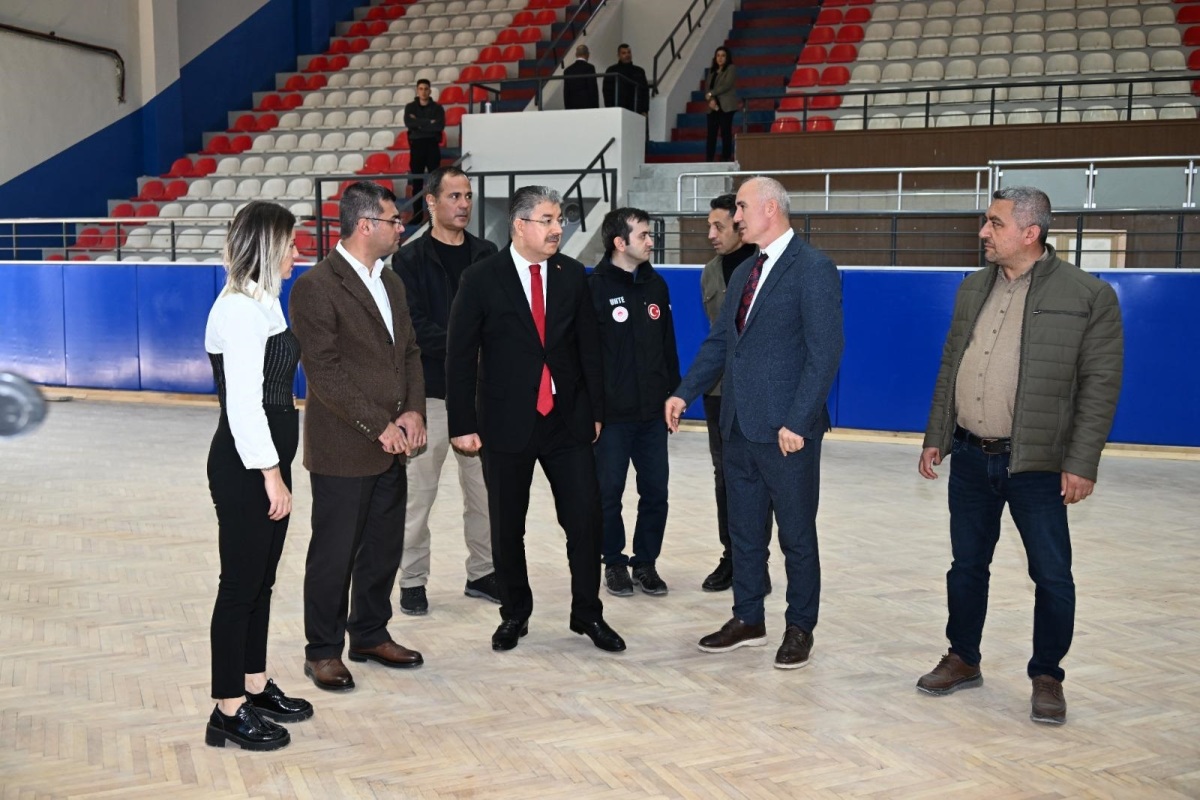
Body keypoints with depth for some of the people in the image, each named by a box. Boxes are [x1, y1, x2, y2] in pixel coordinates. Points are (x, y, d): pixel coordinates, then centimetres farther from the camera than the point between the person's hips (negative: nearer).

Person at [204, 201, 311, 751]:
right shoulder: (240, 310, -17)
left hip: (267, 459, 9)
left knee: (260, 580, 16)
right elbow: (243, 405, -21)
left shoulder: (262, 304, 12)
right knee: (241, 582, -1)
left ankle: (256, 688, 28)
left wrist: (277, 468, 13)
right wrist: (270, 474, -19)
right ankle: (229, 712, 8)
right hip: (244, 464, -9)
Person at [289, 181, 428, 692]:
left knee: (384, 549, 15)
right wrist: (380, 426, -17)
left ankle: (370, 635, 30)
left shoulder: (392, 283, 13)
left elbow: (409, 352, 15)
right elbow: (325, 372, -17)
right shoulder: (317, 287, -13)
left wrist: (414, 412, -2)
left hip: (391, 448, 8)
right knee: (334, 554, 3)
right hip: (343, 450, -7)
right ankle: (323, 651, 17)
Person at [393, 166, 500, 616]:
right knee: (419, 492, 1)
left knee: (483, 489, 9)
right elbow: (414, 326, -9)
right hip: (431, 391, -3)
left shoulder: (487, 256, 10)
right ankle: (412, 581, 13)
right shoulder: (410, 260, -1)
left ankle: (481, 573, 23)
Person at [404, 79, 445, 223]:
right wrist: (428, 122, -13)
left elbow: (440, 126, -12)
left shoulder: (437, 108, 5)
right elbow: (408, 123, -11)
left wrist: (419, 124, -10)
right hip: (416, 145, 1)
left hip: (432, 145, -1)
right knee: (417, 181, 1)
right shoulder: (410, 107, 8)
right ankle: (417, 214, 5)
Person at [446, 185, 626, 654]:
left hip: (568, 420, 2)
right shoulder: (481, 279, -5)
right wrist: (463, 423, -8)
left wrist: (595, 410, 7)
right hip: (507, 422, -2)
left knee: (585, 518, 1)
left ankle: (587, 614, 18)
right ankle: (514, 614, 27)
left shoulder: (572, 276, 4)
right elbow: (460, 356, -5)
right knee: (507, 527, 9)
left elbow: (589, 348, 9)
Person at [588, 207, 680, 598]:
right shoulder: (595, 287, -9)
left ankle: (646, 561, 22)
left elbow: (668, 345, 13)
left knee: (655, 491, 7)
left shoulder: (655, 284, 8)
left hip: (653, 412, 5)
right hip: (611, 414, -5)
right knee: (609, 492, 7)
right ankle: (614, 563, 22)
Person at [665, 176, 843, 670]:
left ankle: (799, 628, 21)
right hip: (740, 425, 8)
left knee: (796, 534, 7)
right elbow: (719, 342, 16)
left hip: (786, 430, -7)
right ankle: (747, 620, 29)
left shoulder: (813, 269, -11)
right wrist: (684, 393, 4)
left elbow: (825, 352, -16)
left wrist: (797, 422, -20)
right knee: (743, 529, 15)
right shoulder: (743, 273, 14)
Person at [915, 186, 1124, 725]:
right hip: (970, 458, 5)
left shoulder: (1088, 295, -9)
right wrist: (935, 438, 11)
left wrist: (1082, 464, -13)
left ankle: (1046, 677, 21)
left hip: (1036, 464, -5)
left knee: (1052, 576, 4)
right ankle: (963, 660, 30)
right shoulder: (973, 289, 8)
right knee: (967, 566, 14)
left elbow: (1100, 387, -9)